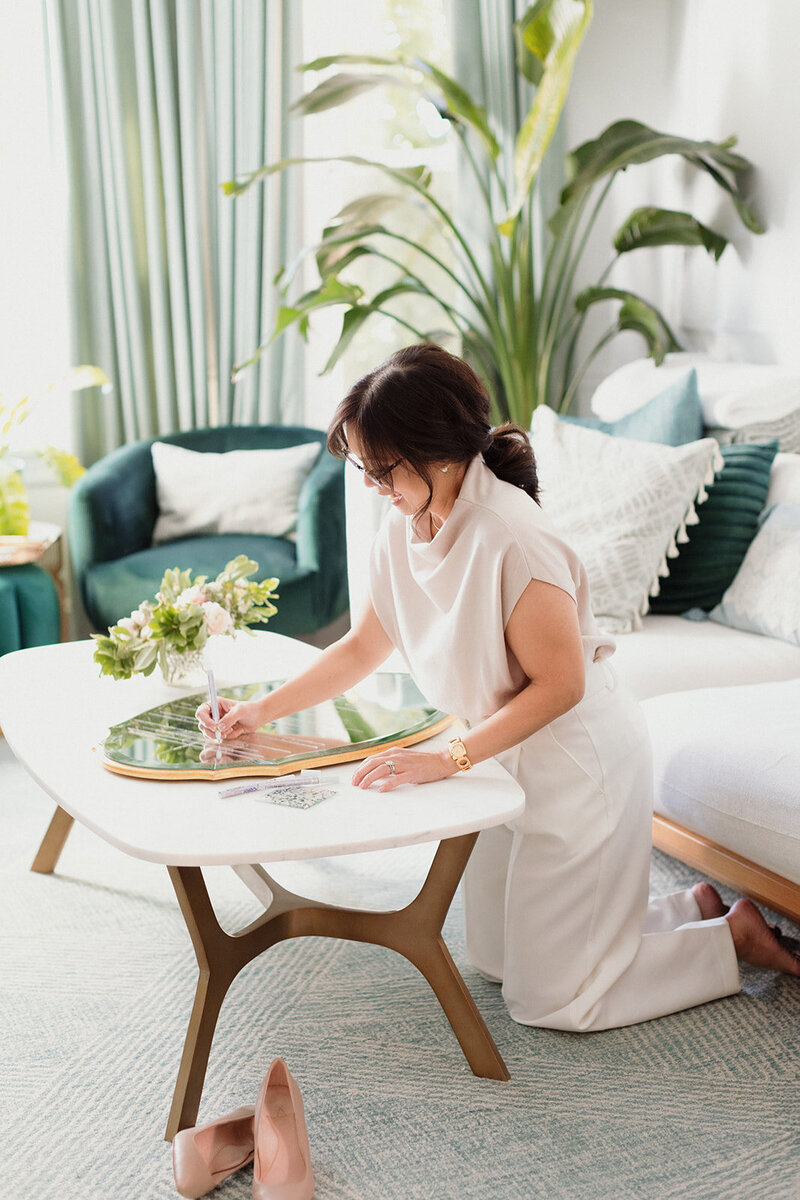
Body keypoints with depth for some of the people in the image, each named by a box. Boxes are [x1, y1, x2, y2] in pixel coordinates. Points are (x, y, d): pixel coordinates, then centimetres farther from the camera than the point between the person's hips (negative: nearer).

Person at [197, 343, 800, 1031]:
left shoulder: (509, 538, -30)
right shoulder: (406, 530, -4)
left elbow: (559, 685, -26)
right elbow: (366, 645, 7)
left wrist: (448, 759, -27)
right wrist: (263, 711, 2)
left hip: (575, 759, -9)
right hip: (508, 755, 9)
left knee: (549, 999, 2)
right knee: (494, 960, 20)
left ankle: (737, 937, 19)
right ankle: (695, 910, 30)